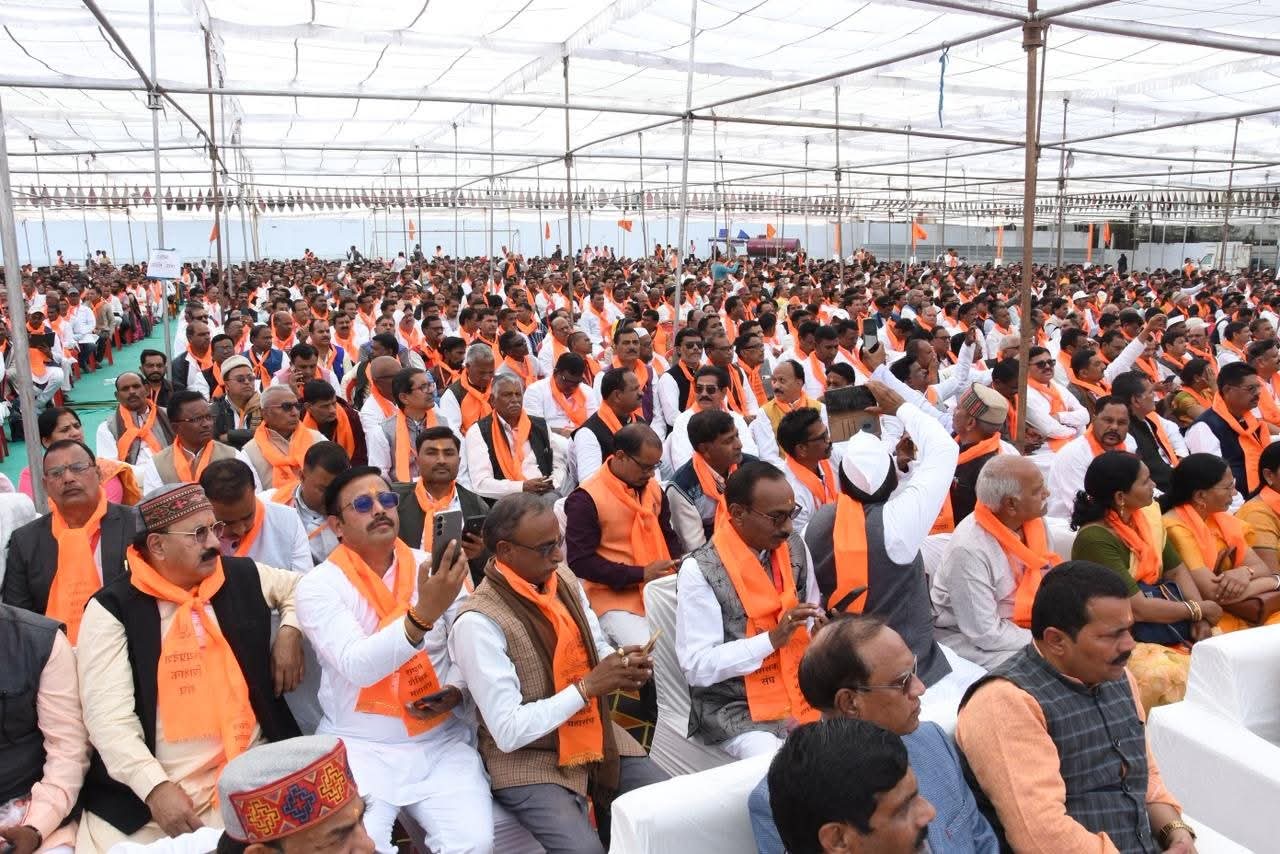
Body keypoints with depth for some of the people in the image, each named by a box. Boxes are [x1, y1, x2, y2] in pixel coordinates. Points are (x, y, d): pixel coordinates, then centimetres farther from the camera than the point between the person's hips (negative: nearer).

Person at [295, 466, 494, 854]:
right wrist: (423, 614, -35)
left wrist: (456, 689, -10)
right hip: (358, 747, -2)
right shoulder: (318, 585, -7)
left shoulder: (434, 569, 3)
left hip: (442, 740, 3)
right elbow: (359, 667, -22)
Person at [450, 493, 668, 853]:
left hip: (595, 733, 6)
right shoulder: (478, 622, -21)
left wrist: (624, 667, -9)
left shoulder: (565, 580, 0)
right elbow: (508, 731, -21)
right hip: (527, 757, -6)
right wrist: (588, 687, -23)